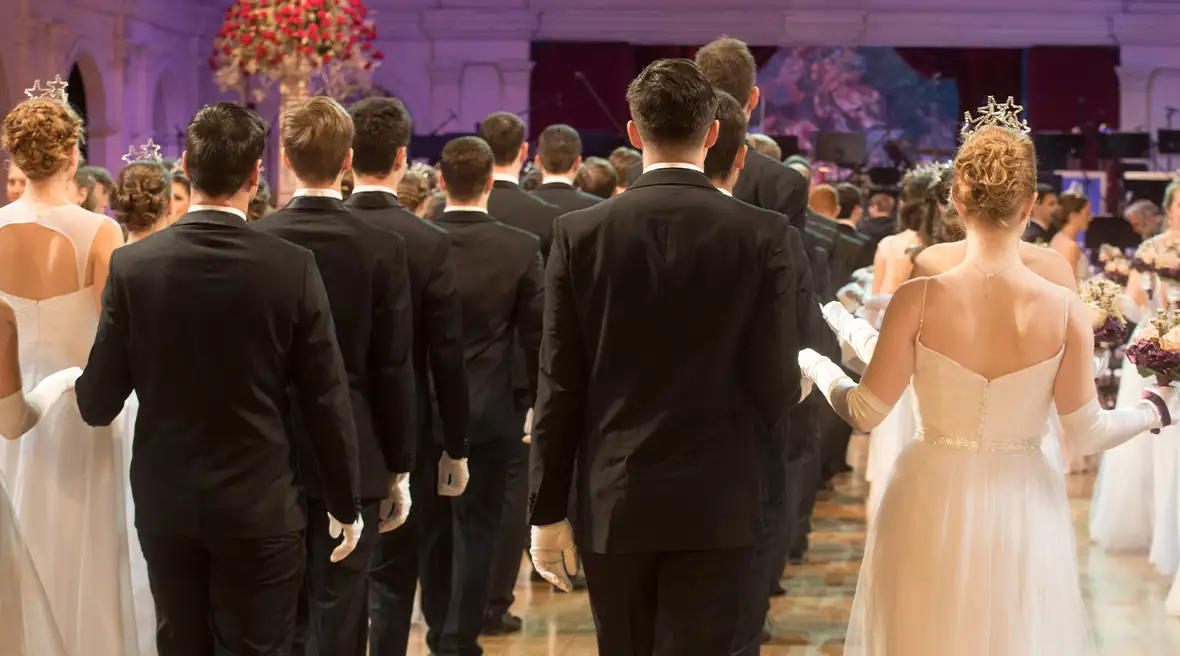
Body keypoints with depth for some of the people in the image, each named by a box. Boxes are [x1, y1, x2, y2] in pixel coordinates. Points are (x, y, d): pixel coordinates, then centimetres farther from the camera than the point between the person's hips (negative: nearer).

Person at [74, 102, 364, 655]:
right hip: (259, 507, -2)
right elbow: (326, 401, -8)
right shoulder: (293, 269, -12)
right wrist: (345, 504, 5)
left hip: (165, 504, 2)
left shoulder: (132, 266, -8)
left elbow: (98, 405, -5)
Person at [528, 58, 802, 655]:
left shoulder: (579, 233, -4)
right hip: (717, 505, -1)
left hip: (613, 503, 2)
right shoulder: (765, 237, -6)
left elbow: (559, 387, -3)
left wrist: (547, 512, 4)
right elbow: (776, 380, -5)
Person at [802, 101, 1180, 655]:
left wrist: (815, 365, 11)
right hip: (1023, 513, 1)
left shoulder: (919, 300, -16)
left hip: (932, 509, -1)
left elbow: (865, 413, -9)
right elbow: (1087, 433, -6)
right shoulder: (1066, 311, -14)